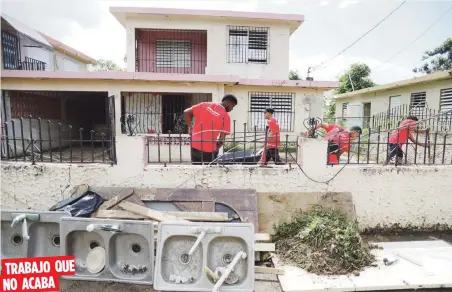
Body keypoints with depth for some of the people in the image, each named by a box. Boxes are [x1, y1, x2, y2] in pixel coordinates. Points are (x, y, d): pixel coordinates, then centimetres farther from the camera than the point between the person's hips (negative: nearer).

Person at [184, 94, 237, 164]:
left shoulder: (205, 105, 3)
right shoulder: (226, 116, -8)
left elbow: (186, 112, 1)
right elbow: (221, 139, -10)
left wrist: (190, 127, 10)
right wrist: (217, 148, 9)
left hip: (194, 146, 4)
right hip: (209, 149, -4)